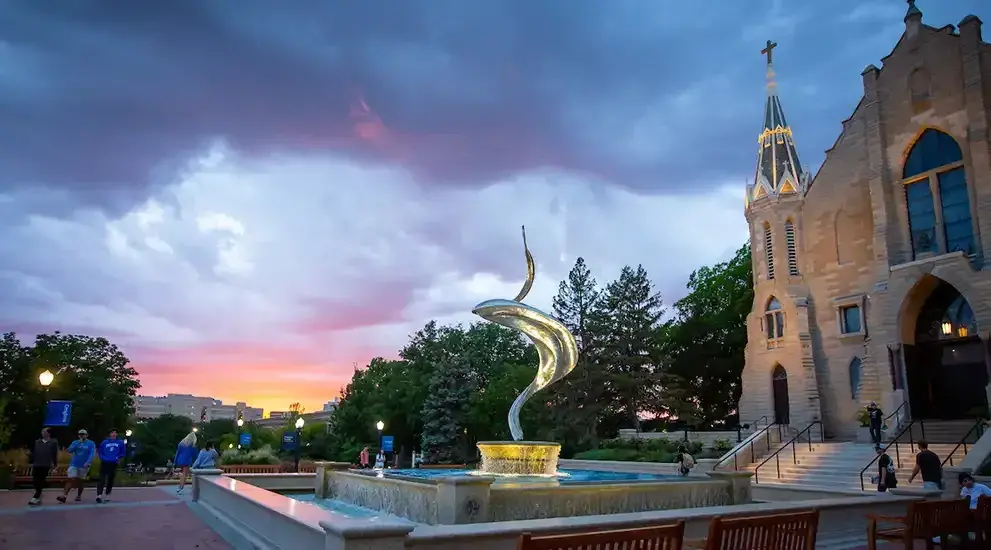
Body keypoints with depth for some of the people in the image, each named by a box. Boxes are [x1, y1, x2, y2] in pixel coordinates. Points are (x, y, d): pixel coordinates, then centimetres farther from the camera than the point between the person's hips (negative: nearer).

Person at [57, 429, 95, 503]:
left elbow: (92, 454, -12)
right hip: (74, 464, 1)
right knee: (71, 480, -11)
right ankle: (64, 496, -14)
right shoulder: (75, 442, 7)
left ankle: (79, 496, 24)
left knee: (80, 481, 10)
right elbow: (69, 450, -7)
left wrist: (88, 462, -26)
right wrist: (78, 443, -14)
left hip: (84, 466, -1)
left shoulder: (91, 444, -2)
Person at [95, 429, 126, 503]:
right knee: (101, 478, -13)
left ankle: (107, 495, 19)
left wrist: (118, 458, -5)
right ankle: (99, 495, -20)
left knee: (111, 480, 7)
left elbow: (123, 452, 10)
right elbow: (99, 451, 9)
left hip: (113, 464, 1)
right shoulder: (104, 442, 5)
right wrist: (103, 458, -7)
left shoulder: (120, 443, 5)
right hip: (104, 463, -1)